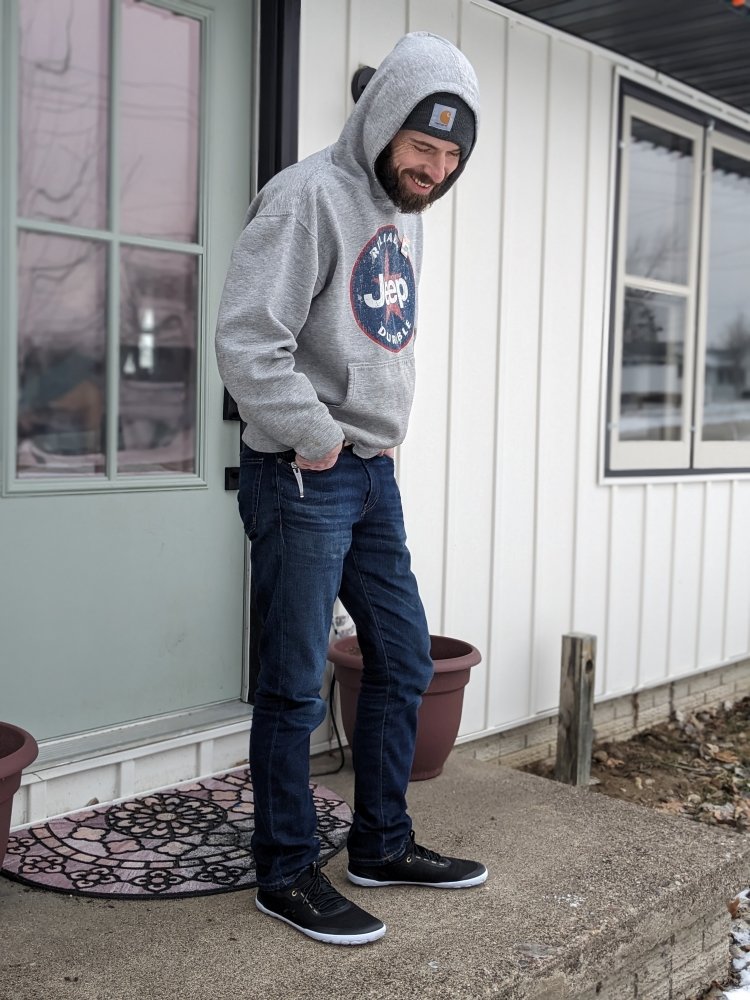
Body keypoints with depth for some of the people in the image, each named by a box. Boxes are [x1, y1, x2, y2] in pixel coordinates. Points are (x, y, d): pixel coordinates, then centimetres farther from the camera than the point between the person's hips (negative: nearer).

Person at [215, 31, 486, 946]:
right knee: (295, 685, 1)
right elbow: (245, 341, -22)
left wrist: (386, 432, 9)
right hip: (302, 483, -9)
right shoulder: (311, 195, -13)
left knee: (404, 660, 13)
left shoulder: (405, 214, 14)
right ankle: (286, 874, 17)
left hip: (373, 475, 9)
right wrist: (317, 438, -14)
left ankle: (381, 845, 29)